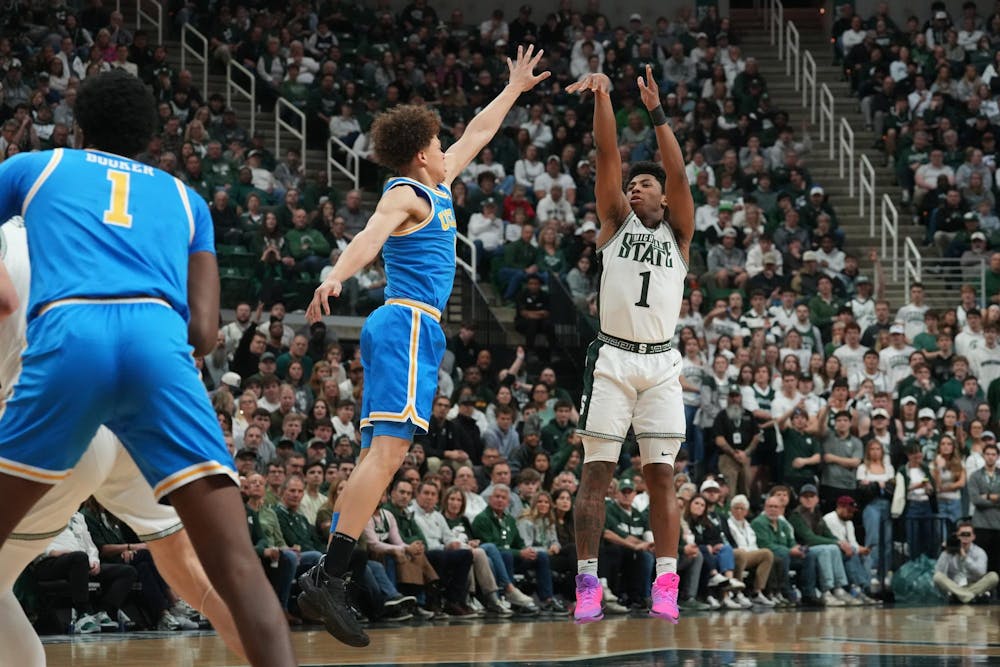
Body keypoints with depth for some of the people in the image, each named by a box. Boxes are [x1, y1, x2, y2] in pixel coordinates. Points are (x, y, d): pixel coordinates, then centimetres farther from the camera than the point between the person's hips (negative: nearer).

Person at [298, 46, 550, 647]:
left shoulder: (437, 187, 21)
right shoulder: (405, 194, -6)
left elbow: (476, 135, 37)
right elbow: (371, 236, -26)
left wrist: (515, 89, 46)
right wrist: (336, 277, -44)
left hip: (411, 328, 10)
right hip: (410, 324, -10)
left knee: (383, 456, 5)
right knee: (388, 450, -20)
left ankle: (326, 577, 1)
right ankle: (330, 578, -29)